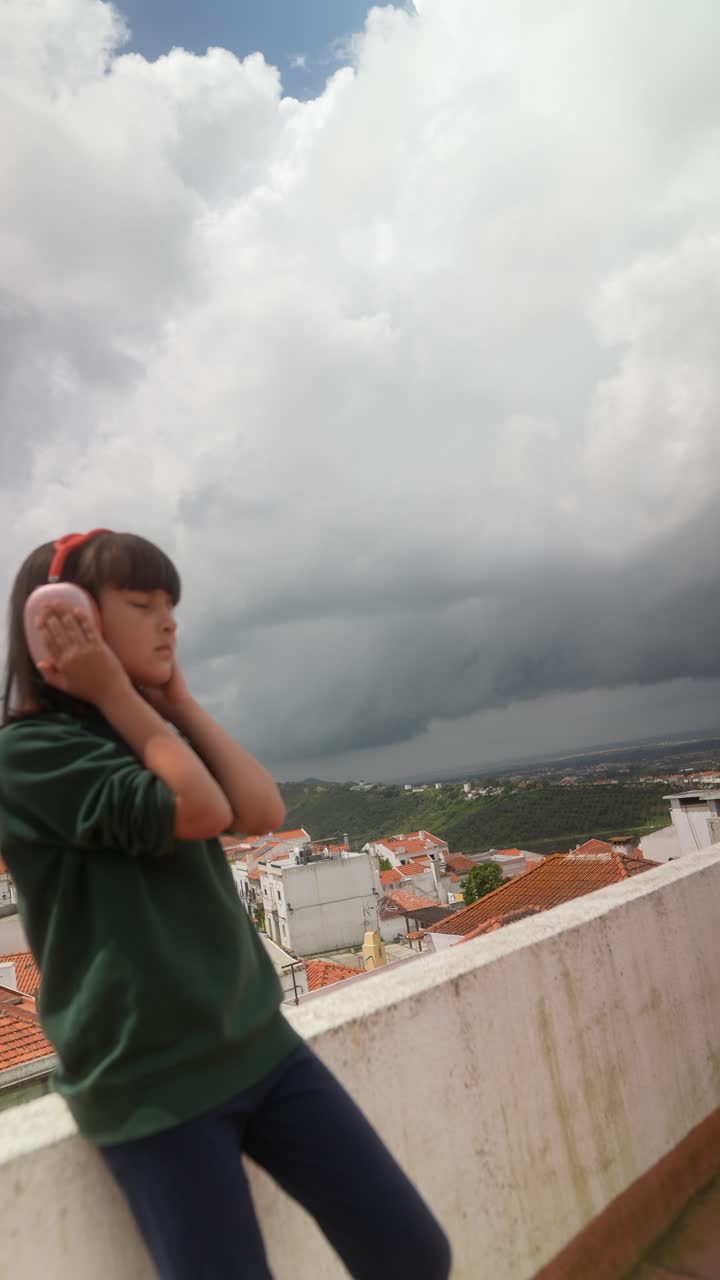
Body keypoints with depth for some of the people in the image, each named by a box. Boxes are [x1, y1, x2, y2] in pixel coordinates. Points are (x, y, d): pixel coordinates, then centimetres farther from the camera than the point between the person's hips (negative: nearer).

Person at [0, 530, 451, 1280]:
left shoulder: (153, 736, 11)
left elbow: (263, 812, -3)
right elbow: (201, 813, -19)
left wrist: (177, 700, -2)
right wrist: (117, 693, -13)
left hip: (257, 1044, 6)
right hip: (149, 1083, -6)